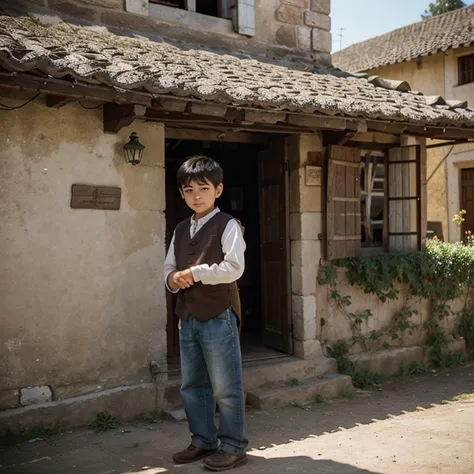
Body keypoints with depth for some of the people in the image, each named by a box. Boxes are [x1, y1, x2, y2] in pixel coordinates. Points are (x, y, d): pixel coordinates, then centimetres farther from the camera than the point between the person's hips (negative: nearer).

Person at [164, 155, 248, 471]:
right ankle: (204, 440, 30)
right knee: (192, 385, 15)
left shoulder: (227, 226, -8)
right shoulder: (181, 230, 13)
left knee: (225, 387, 1)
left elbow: (234, 268, -18)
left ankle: (233, 446, 14)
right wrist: (173, 278, -6)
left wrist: (195, 272, -18)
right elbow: (169, 266, 17)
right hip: (187, 317, 7)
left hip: (218, 316, -7)